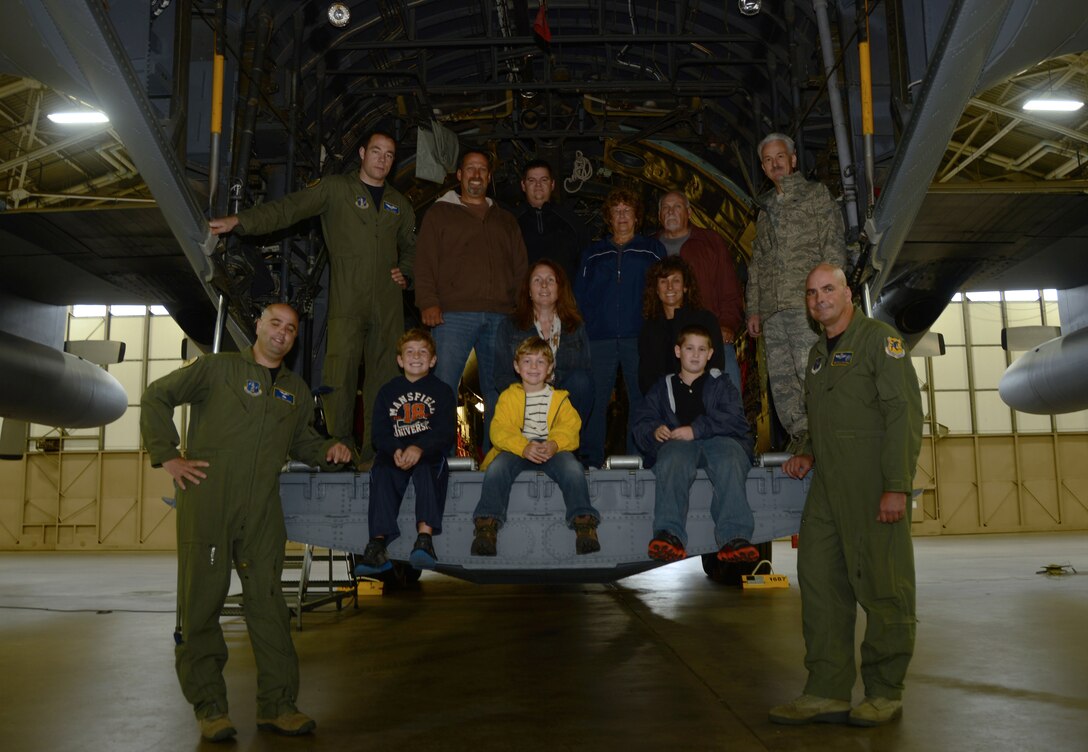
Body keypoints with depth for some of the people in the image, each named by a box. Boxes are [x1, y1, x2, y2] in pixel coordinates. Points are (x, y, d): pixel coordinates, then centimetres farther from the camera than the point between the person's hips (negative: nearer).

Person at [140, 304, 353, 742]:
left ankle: (277, 703, 12)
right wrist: (167, 456, -4)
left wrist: (327, 451, 6)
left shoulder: (295, 389, 19)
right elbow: (157, 397, 4)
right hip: (207, 500, -4)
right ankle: (209, 708, 12)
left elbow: (301, 441, 28)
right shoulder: (218, 368, 4)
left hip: (262, 509, 4)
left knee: (268, 601, 4)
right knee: (202, 600, 1)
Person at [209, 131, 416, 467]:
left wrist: (405, 274, 12)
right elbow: (289, 208, -6)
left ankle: (374, 454, 8)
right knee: (339, 376, -11)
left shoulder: (399, 204, 19)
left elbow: (410, 247, 32)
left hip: (388, 304, 4)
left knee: (384, 378, 1)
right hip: (346, 302, -3)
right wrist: (241, 220, -18)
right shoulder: (335, 189, 6)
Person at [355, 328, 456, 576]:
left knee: (425, 469, -36)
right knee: (381, 473, -31)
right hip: (394, 453, 2)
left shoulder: (442, 391, 11)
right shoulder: (387, 391, 17)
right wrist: (395, 451, -19)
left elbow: (446, 433, -3)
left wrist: (419, 448, -23)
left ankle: (425, 537, -44)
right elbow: (380, 433, 6)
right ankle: (377, 544, -37)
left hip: (430, 453, -2)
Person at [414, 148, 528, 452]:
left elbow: (520, 268, 20)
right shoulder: (440, 213, 15)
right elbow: (425, 261, 5)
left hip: (500, 317, 3)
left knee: (498, 390, 4)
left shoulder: (506, 220, 25)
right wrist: (428, 301, -9)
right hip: (454, 314, -3)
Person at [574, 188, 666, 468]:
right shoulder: (593, 254, 19)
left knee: (641, 397, -3)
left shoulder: (653, 250, 14)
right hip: (599, 339, 1)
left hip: (640, 337, -1)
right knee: (595, 399, -3)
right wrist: (582, 330, 0)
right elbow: (580, 296, 14)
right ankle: (591, 460, 2)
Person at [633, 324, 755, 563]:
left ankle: (734, 538, -49)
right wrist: (654, 431, -8)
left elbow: (734, 419, 6)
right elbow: (641, 424, 18)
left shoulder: (720, 385, 27)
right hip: (677, 443, 0)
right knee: (672, 458, -37)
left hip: (719, 440, 0)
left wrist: (696, 430, -10)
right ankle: (670, 534, -52)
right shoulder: (662, 388, 31)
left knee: (730, 458, -37)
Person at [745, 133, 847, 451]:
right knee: (781, 380, 1)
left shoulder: (816, 195, 9)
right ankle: (801, 438, 6)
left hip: (806, 303, -6)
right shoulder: (766, 208, 25)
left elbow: (834, 249, 0)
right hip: (772, 309, 6)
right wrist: (753, 310, 15)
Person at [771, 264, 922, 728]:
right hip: (827, 487, 8)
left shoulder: (879, 339, -4)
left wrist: (897, 486, -19)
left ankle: (885, 693, 14)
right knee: (820, 583, 6)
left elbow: (904, 413, -12)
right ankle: (827, 693, 13)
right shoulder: (818, 353, 20)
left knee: (882, 589, 0)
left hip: (874, 488, -8)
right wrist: (808, 454, 12)